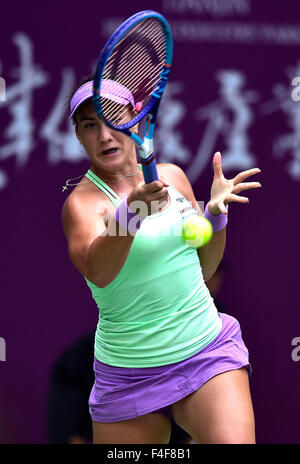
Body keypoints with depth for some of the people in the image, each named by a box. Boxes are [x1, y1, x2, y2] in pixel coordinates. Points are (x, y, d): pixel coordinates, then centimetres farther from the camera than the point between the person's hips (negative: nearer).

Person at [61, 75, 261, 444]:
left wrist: (216, 211, 0)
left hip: (207, 351, 2)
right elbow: (98, 272, -31)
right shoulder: (83, 201, -9)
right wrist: (131, 211, -46)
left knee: (232, 438, -22)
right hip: (128, 375, -2)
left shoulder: (172, 176, 7)